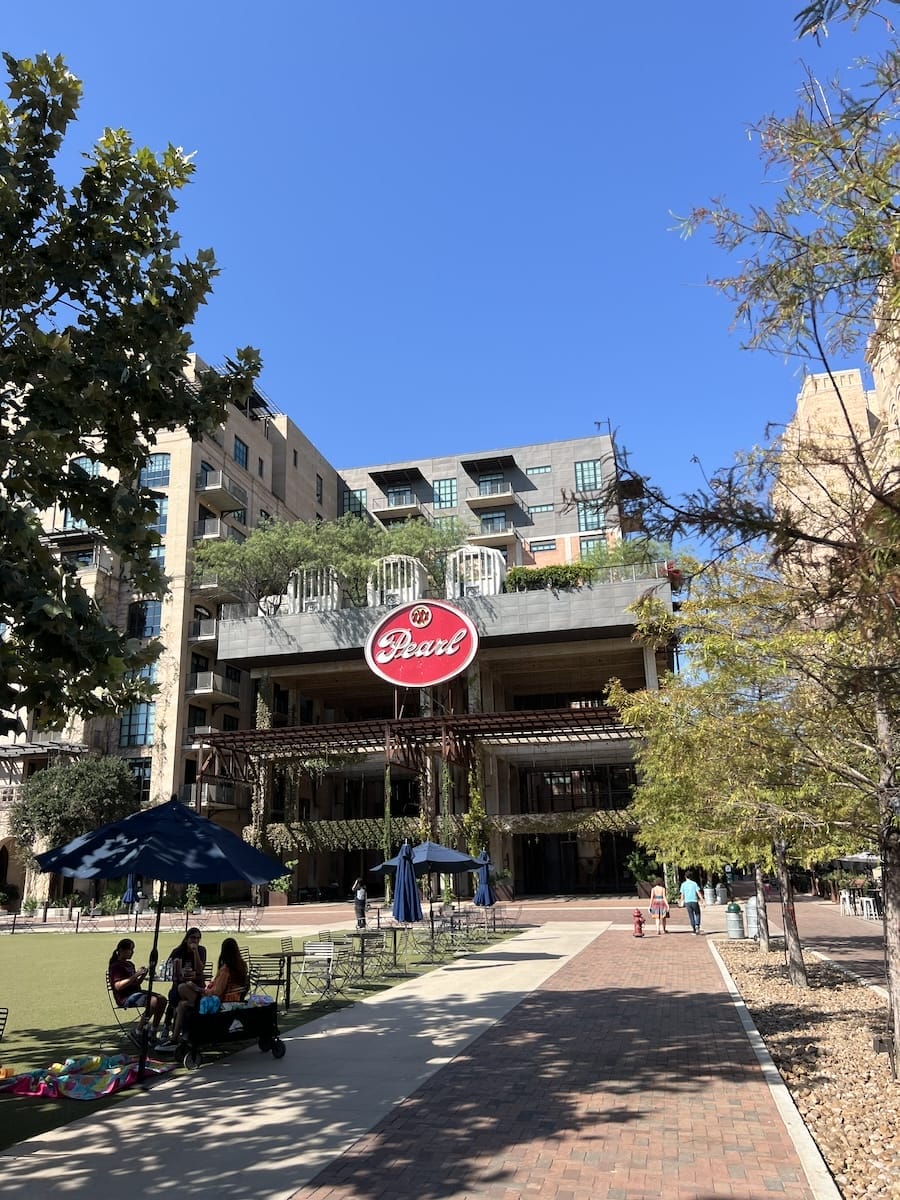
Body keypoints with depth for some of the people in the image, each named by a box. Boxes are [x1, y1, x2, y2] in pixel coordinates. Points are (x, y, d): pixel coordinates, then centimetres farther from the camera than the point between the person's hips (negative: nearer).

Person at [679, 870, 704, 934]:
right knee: (697, 914, 16)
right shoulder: (694, 883, 0)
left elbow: (682, 894, 3)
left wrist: (682, 902, 16)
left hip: (687, 902, 1)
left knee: (691, 916, 9)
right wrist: (702, 901, -5)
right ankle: (697, 926, -4)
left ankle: (693, 929, 7)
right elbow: (699, 893, -6)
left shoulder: (683, 884, 3)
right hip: (694, 901, -1)